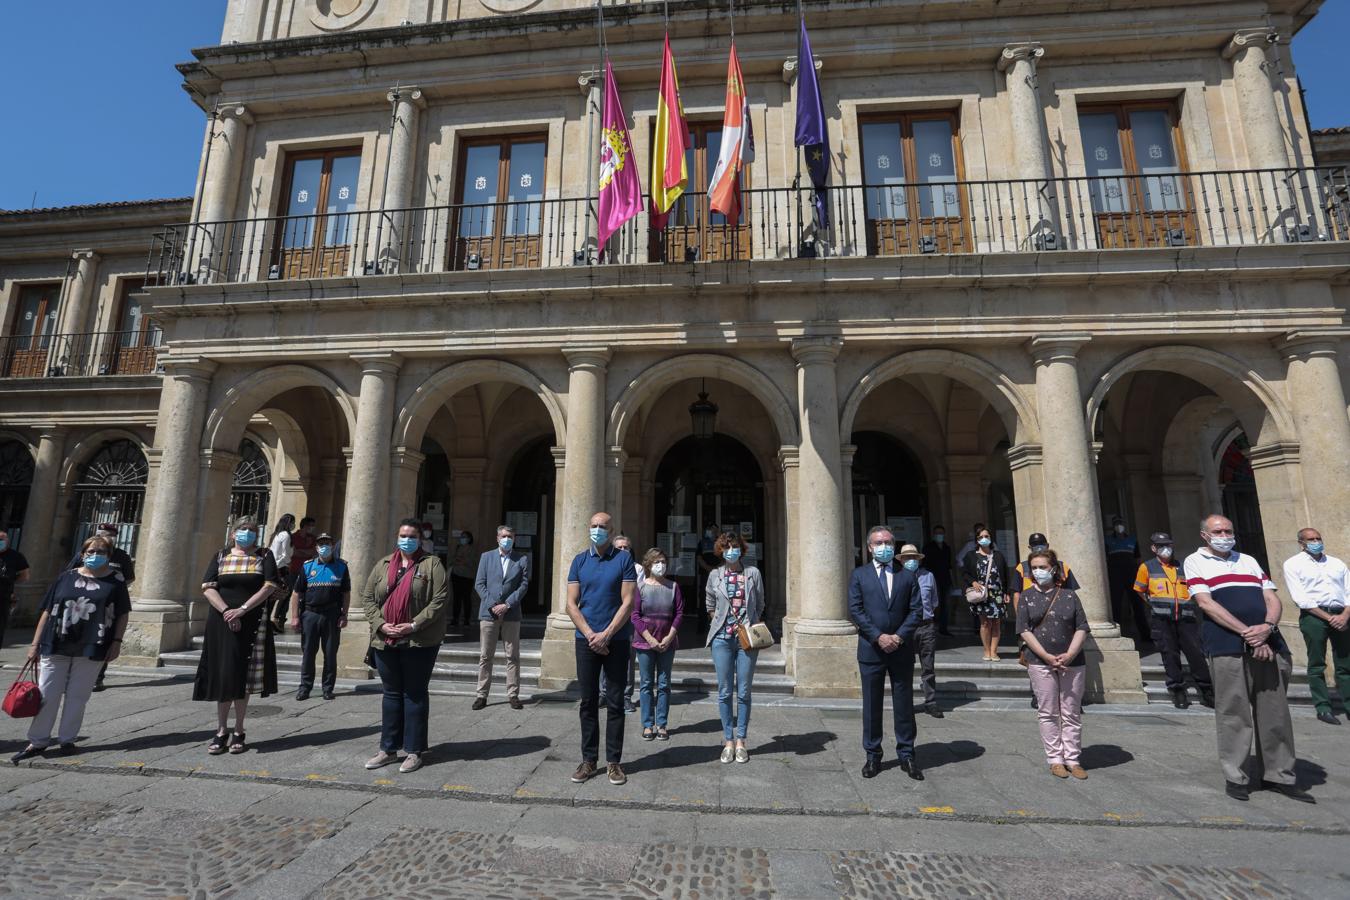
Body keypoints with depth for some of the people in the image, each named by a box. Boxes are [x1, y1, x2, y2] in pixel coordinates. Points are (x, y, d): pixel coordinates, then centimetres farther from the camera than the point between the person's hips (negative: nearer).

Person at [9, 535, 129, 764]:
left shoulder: (116, 580, 1)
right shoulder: (67, 577, 5)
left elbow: (122, 614, 3)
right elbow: (47, 611, 8)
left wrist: (116, 641, -4)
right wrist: (35, 644, 5)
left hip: (91, 648, -1)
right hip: (56, 646, 2)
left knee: (77, 696, 7)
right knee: (46, 694, 6)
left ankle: (67, 740, 20)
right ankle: (38, 741, 21)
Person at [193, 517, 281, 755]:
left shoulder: (264, 555, 4)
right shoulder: (221, 556, 9)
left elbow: (270, 587, -6)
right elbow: (207, 588, 0)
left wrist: (242, 610, -15)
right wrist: (227, 611, -15)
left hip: (252, 624, -1)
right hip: (222, 623, 1)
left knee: (243, 677, 3)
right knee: (223, 676, 2)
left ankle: (238, 733, 12)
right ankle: (221, 732, 12)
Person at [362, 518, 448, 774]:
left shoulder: (432, 564, -3)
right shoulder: (383, 564, 11)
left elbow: (439, 600, -11)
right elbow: (367, 597, 7)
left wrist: (414, 625, -17)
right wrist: (380, 624, -7)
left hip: (419, 641, -4)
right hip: (385, 640, 4)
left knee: (415, 695, 5)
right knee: (391, 694, 15)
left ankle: (414, 751, 15)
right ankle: (388, 749, 26)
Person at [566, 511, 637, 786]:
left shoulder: (624, 559, -3)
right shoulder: (579, 561, 5)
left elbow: (628, 603, -7)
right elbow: (571, 604, 2)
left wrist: (605, 635, -12)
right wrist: (590, 635, -10)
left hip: (616, 640, -2)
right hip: (586, 640, 2)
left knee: (615, 703, 5)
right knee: (588, 702, 9)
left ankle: (614, 761, 17)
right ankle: (589, 759, 20)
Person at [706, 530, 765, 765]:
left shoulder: (753, 573, 1)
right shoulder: (715, 575, 3)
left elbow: (759, 605, 10)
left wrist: (752, 626, 3)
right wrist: (723, 621, 6)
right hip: (722, 638, 0)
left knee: (744, 692, 6)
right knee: (725, 692, 5)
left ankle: (740, 741, 17)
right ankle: (728, 741, 15)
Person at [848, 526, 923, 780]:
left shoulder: (907, 576, 7)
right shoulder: (859, 575, 2)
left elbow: (916, 610, 1)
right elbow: (855, 610, -5)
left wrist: (899, 636, -11)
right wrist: (878, 637, -13)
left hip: (902, 649, 1)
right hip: (871, 649, -1)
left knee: (904, 703, 9)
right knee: (872, 704, 7)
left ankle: (907, 755, 22)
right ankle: (873, 755, 20)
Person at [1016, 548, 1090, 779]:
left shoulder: (1069, 595, 6)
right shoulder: (1027, 596, 3)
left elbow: (1082, 628, 1)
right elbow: (1024, 631, -2)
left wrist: (1069, 655, -11)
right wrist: (1047, 656, -11)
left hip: (1072, 662, 1)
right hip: (1041, 663, -1)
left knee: (1072, 714, 8)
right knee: (1048, 714, 4)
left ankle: (1073, 760, 18)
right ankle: (1055, 760, 14)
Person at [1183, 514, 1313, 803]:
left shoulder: (1248, 560, 20)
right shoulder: (1195, 561, 4)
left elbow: (1272, 599, 12)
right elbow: (1206, 603, -7)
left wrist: (1268, 627, -8)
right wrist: (1246, 632, -14)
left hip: (1269, 646, 5)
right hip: (1227, 647, -5)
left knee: (1276, 714, 9)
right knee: (1234, 715, -1)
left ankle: (1280, 775, 22)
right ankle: (1235, 777, 9)